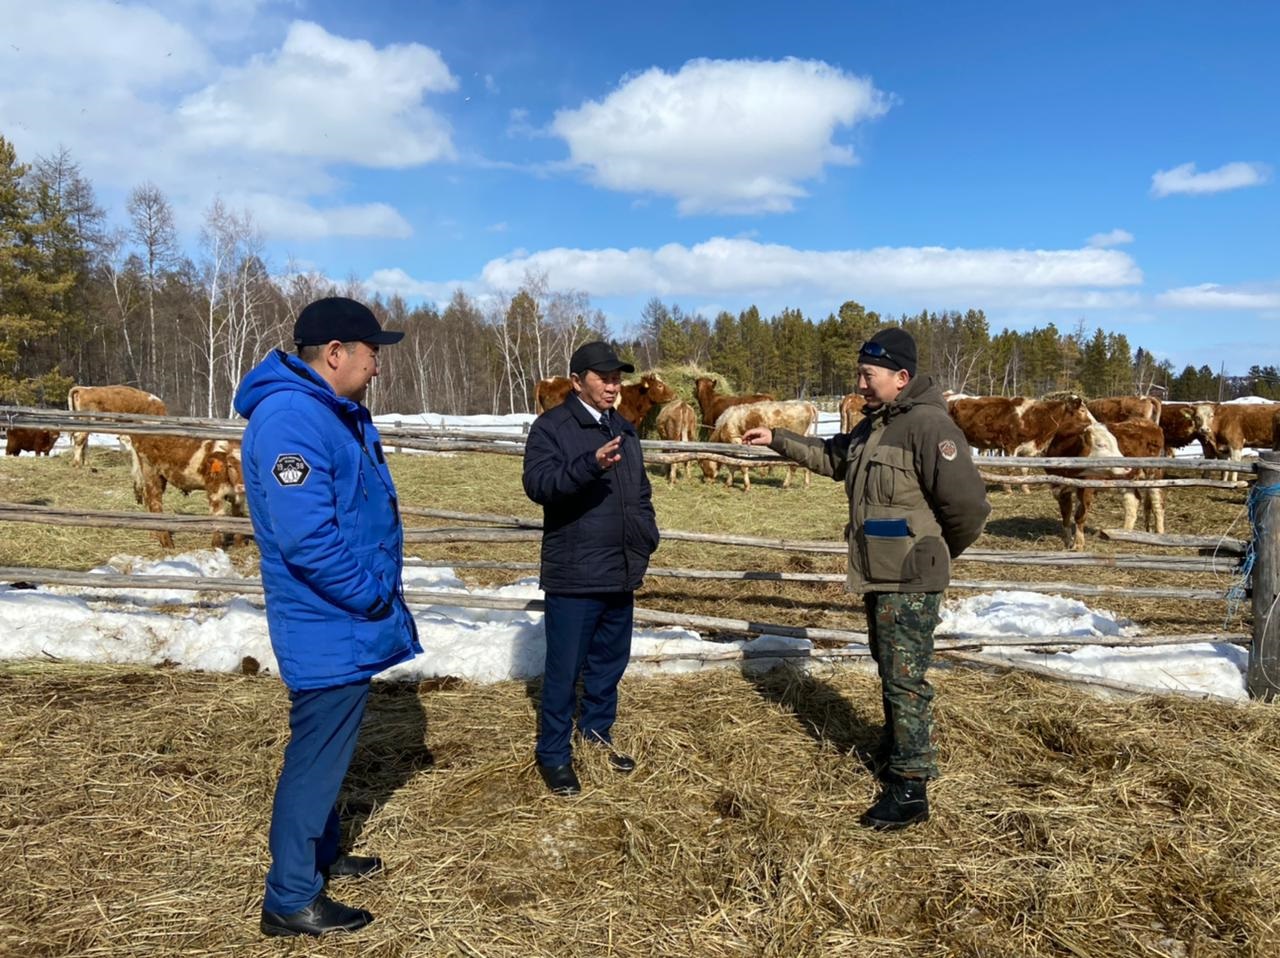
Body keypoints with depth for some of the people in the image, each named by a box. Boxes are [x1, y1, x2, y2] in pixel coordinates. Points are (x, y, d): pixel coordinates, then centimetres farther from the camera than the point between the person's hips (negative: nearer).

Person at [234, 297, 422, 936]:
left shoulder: (338, 411, 10)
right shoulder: (290, 418, -24)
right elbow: (307, 536, -31)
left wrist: (380, 591, 12)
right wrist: (372, 596, -20)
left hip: (345, 622, 10)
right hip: (329, 627, -10)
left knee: (330, 746, 22)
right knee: (317, 757, 2)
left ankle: (320, 855, 40)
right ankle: (290, 900, 18)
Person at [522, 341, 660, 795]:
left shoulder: (624, 430, 14)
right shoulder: (551, 426, -8)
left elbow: (641, 493, 22)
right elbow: (537, 483, -24)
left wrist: (647, 540, 11)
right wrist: (591, 464, -38)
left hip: (621, 572, 7)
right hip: (573, 575, -7)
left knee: (611, 660, 17)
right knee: (564, 668, 2)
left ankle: (597, 732, 36)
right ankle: (553, 753, 17)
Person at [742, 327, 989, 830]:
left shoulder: (928, 424, -20)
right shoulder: (874, 424, 11)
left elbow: (968, 502, -22)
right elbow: (833, 455, 28)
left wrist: (941, 552, -6)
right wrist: (778, 440, 23)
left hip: (910, 582, -9)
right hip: (877, 576, 9)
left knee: (905, 680, -2)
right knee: (890, 671, 23)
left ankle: (910, 789, 9)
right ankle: (896, 749, 41)